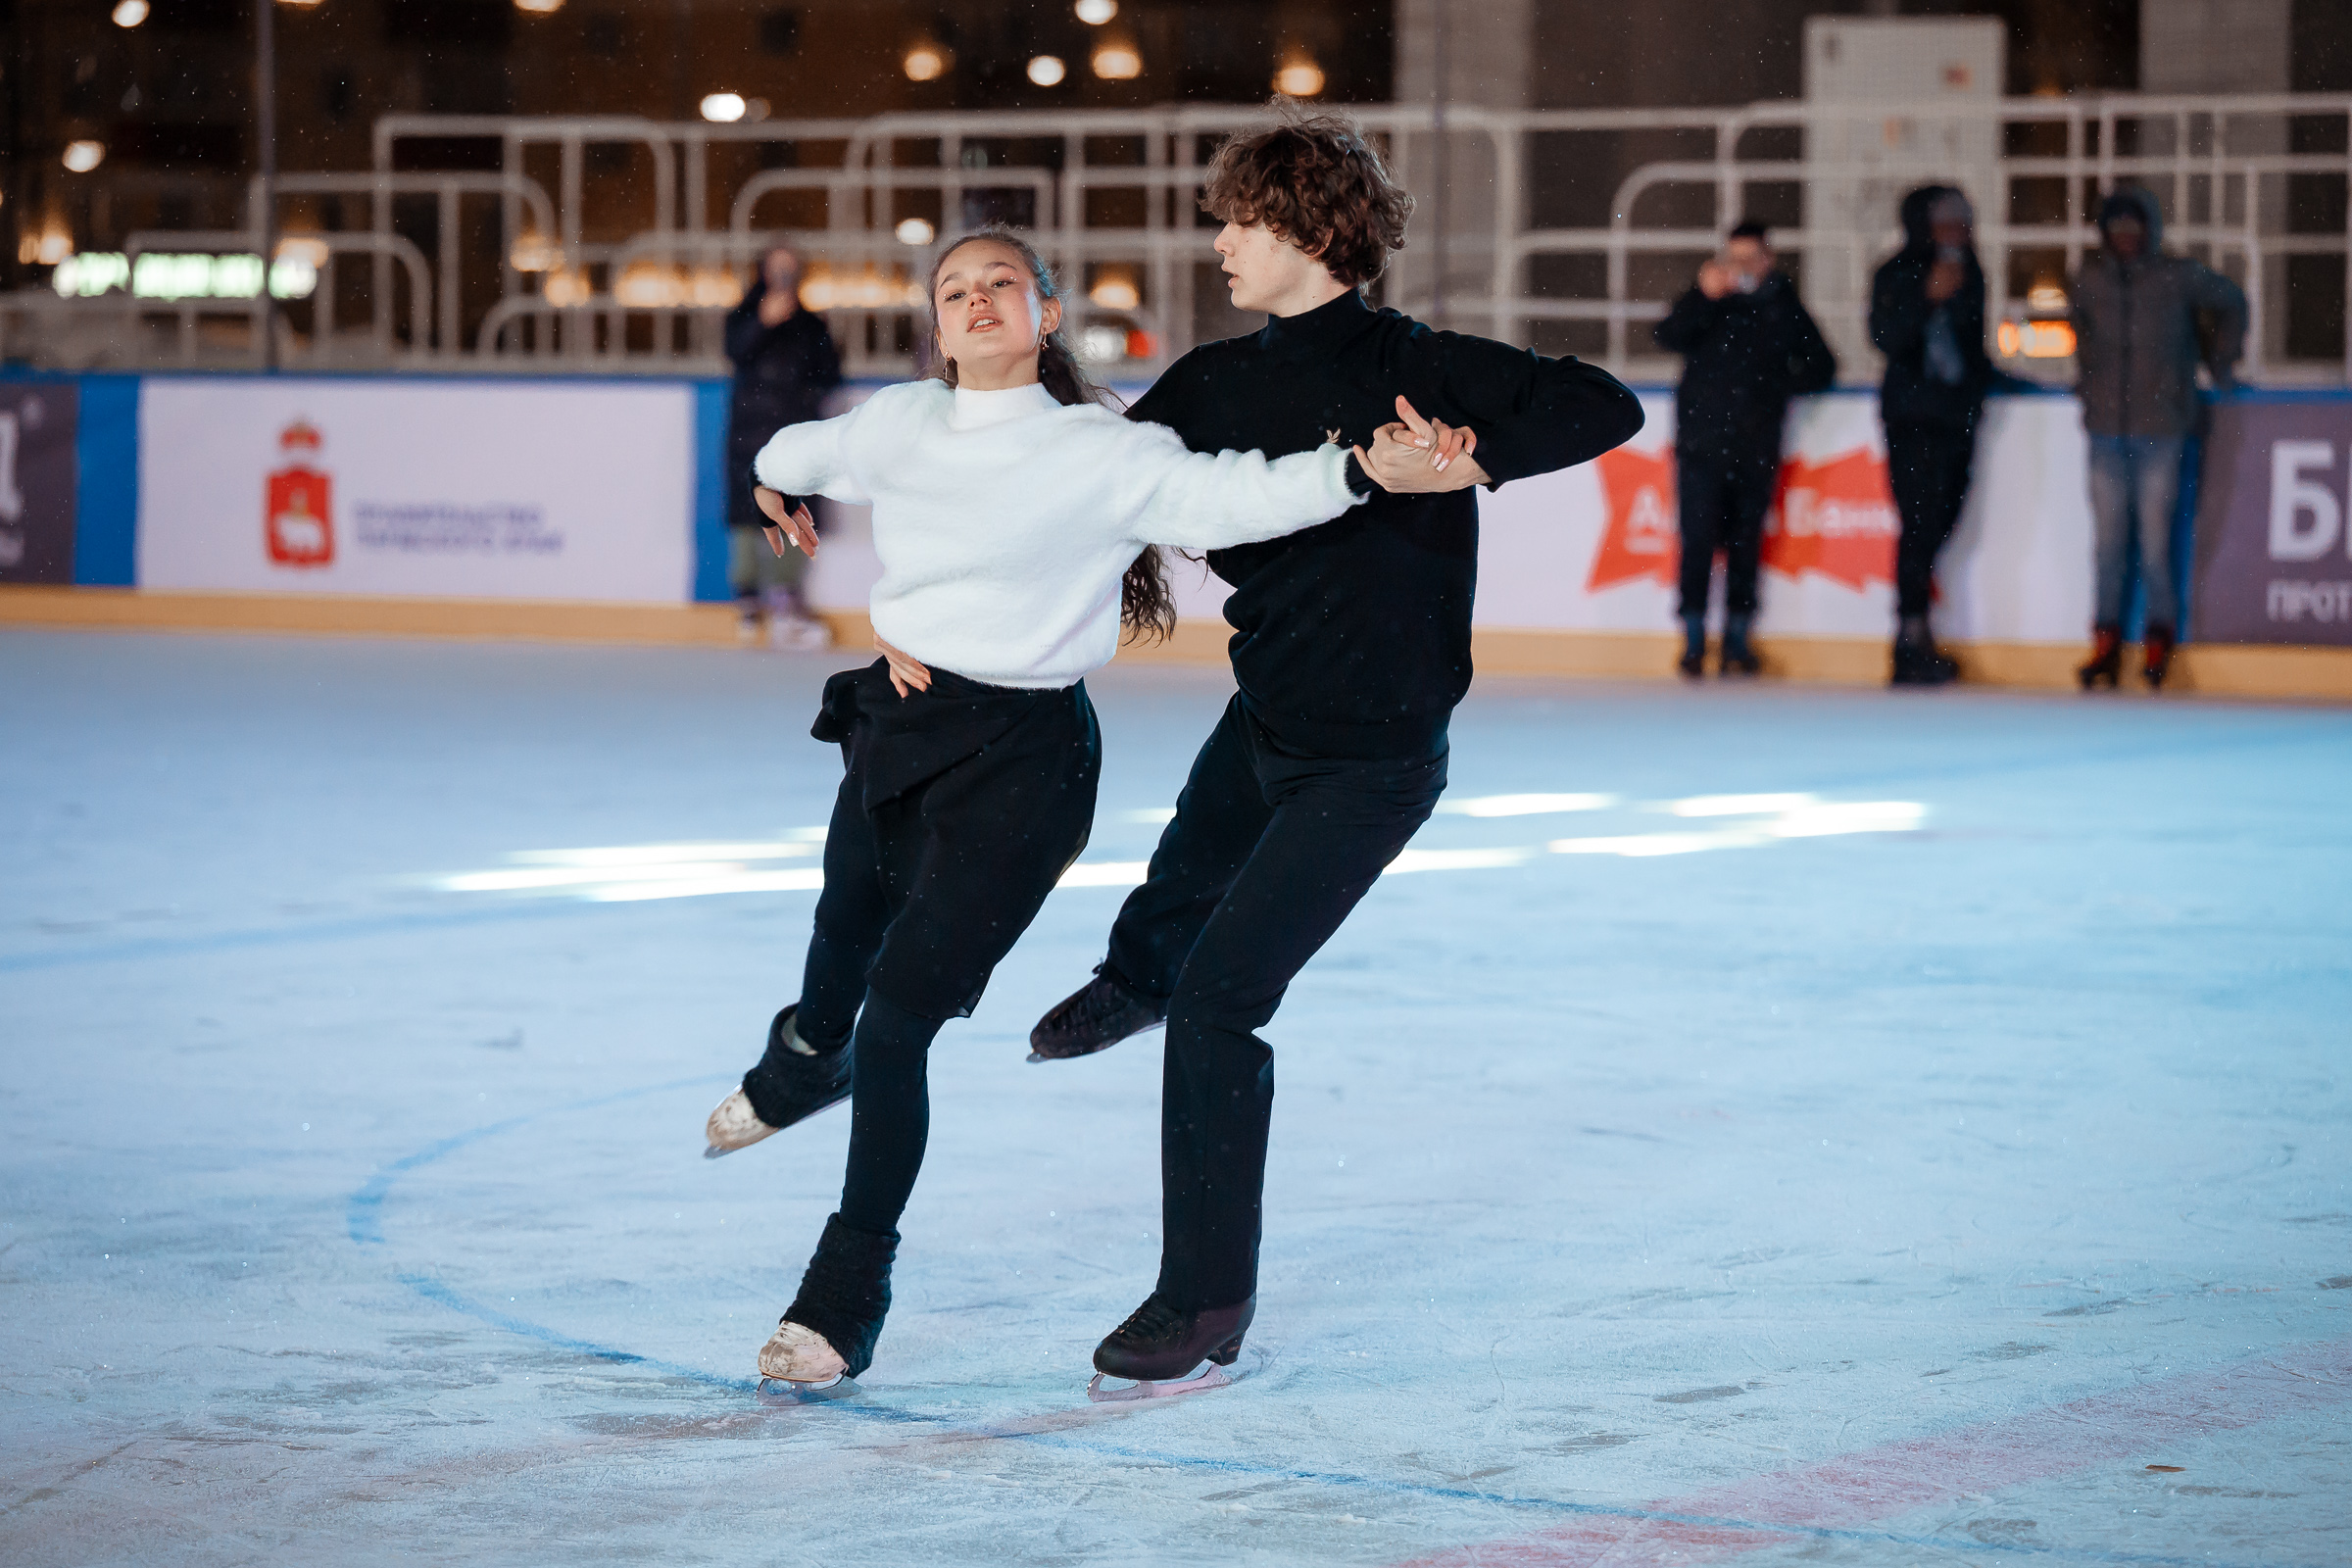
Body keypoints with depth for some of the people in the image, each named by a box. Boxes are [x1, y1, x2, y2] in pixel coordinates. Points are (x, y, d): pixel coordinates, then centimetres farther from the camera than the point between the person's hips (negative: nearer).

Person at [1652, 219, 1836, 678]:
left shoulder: (1784, 308, 10)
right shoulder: (1707, 303, 6)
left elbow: (1821, 367, 16)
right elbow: (1668, 336, -10)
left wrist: (1780, 384, 0)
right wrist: (1706, 297, -21)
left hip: (1756, 448, 2)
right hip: (1703, 445, -2)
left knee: (1745, 544, 4)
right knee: (1699, 541, -8)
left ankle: (1737, 641, 12)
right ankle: (1694, 643, -4)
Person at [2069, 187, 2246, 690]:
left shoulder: (2179, 278, -1)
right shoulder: (2089, 280, 6)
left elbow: (2230, 303, 16)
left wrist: (2219, 363, 17)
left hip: (2161, 426, -3)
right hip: (2107, 426, 3)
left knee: (2155, 538, -5)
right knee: (2108, 539, 2)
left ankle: (2159, 640, 7)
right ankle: (2107, 642, 8)